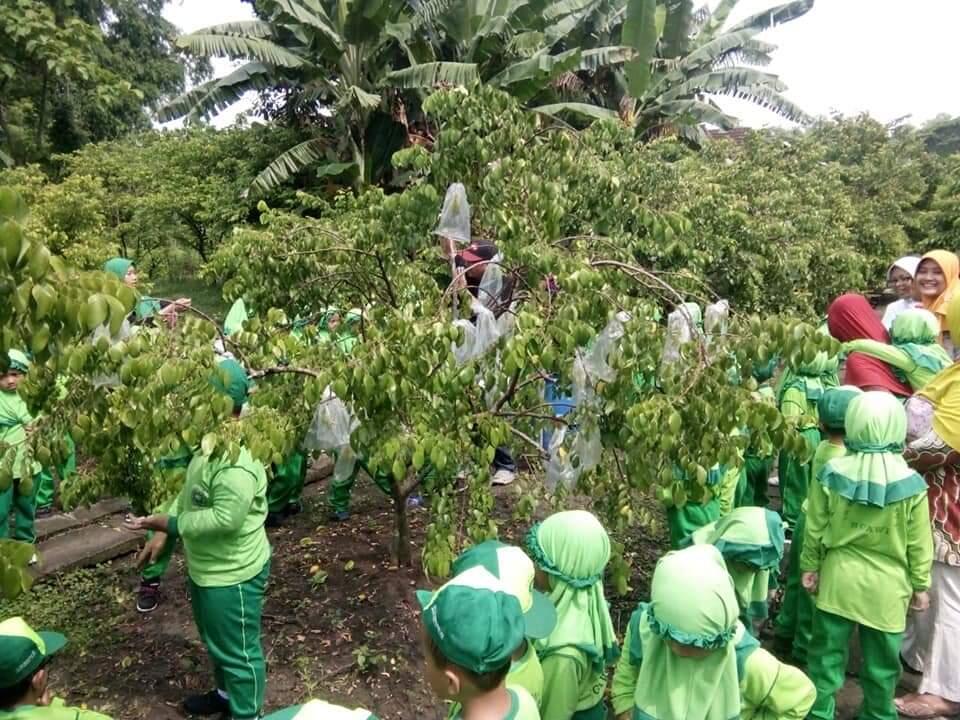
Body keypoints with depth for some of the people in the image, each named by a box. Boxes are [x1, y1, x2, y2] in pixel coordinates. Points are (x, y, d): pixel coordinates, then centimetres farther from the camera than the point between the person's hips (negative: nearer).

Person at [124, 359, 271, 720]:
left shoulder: (238, 464, -31)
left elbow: (224, 518, -34)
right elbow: (189, 494, 14)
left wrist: (165, 523, -25)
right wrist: (162, 531, 6)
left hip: (232, 574, -10)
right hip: (205, 567, 10)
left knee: (237, 650, 9)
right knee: (216, 641, 29)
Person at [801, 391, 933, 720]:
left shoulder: (832, 473, -11)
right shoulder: (911, 484, -13)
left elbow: (815, 529, -3)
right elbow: (919, 545, -4)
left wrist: (810, 566, 11)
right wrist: (921, 585, 9)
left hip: (838, 578, 1)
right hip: (887, 586, 0)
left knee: (828, 652, 13)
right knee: (881, 660, 17)